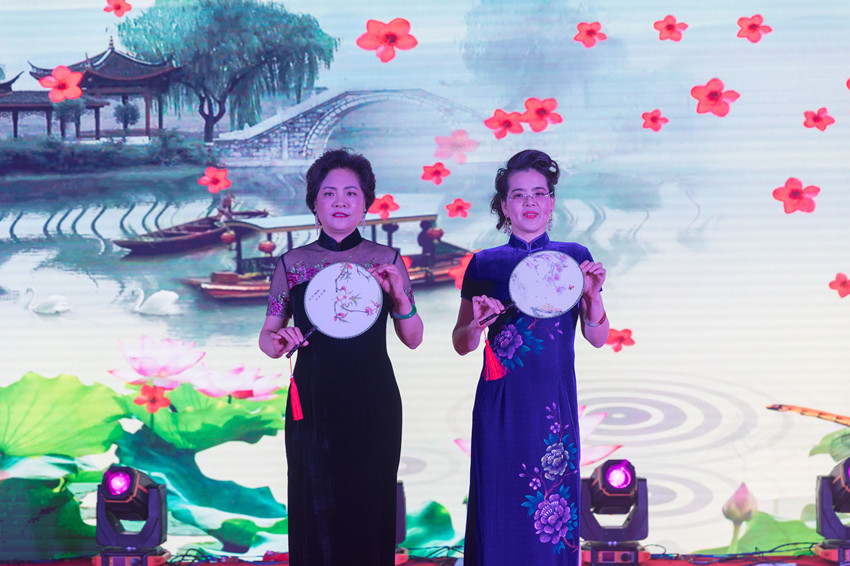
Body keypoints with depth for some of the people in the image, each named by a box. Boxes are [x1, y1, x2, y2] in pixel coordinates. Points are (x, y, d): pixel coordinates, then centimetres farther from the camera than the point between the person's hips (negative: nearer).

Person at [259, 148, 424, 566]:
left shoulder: (387, 261, 4)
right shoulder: (292, 263, 3)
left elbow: (413, 339, 6)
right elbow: (267, 338, 9)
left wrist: (400, 297, -10)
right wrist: (279, 341, -13)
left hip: (373, 406, 0)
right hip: (313, 404, 0)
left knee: (370, 504, 3)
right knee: (315, 508, 3)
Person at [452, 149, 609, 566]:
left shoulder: (574, 257, 5)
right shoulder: (484, 265, 5)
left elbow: (598, 337, 4)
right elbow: (462, 345, 7)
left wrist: (592, 295, -12)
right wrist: (478, 322, -13)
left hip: (554, 402, 0)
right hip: (501, 404, 0)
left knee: (552, 502, 3)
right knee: (501, 505, 2)